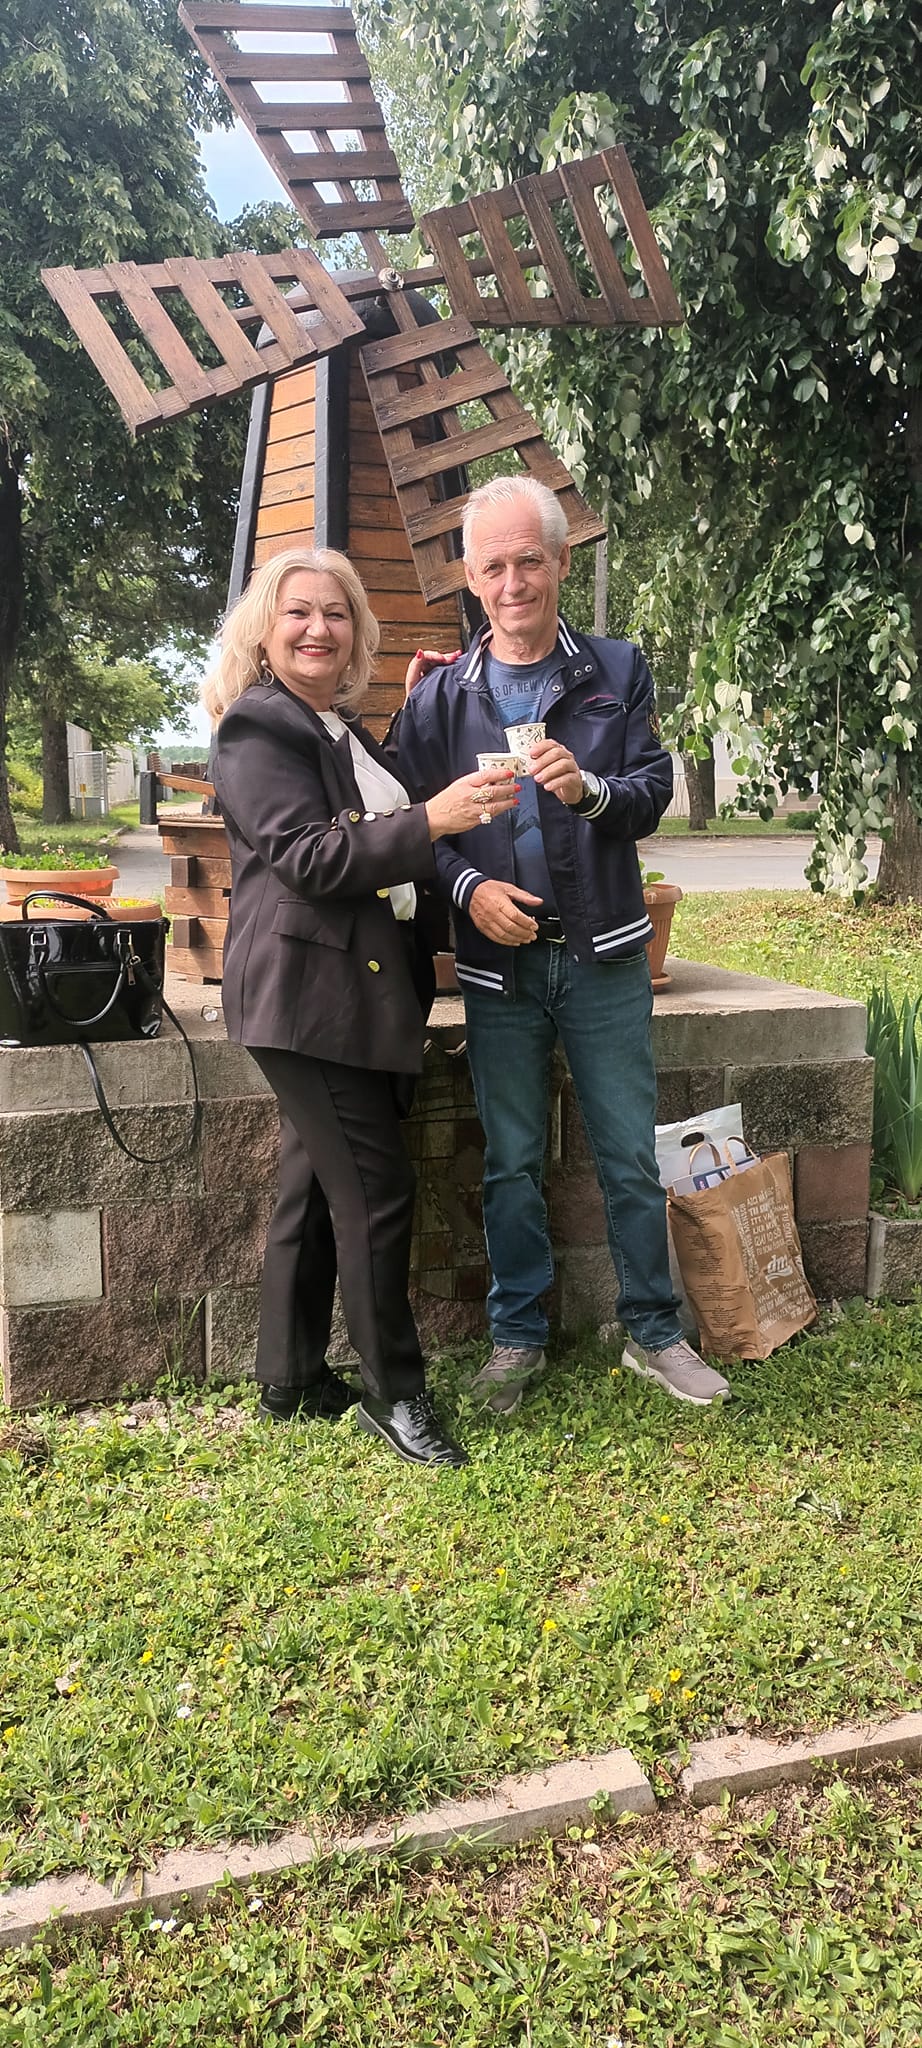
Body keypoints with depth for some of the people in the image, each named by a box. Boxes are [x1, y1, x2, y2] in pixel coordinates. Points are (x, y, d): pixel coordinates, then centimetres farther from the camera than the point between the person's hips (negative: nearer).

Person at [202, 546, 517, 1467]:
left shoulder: (344, 729, 19)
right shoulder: (257, 728, -9)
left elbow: (375, 839, 26)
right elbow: (306, 856, -20)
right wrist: (431, 819, -29)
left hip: (362, 987, 9)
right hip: (305, 992, -9)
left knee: (316, 1185, 14)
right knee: (375, 1189, -7)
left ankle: (292, 1383, 25)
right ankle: (393, 1393, 7)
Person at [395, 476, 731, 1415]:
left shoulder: (618, 672, 4)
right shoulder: (439, 696, 5)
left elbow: (655, 793, -2)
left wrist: (592, 790, -22)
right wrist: (467, 885, -15)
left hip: (603, 957, 0)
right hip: (497, 959, 1)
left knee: (630, 1158, 6)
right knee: (510, 1163, 10)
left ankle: (653, 1332, 23)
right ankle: (517, 1334, 26)